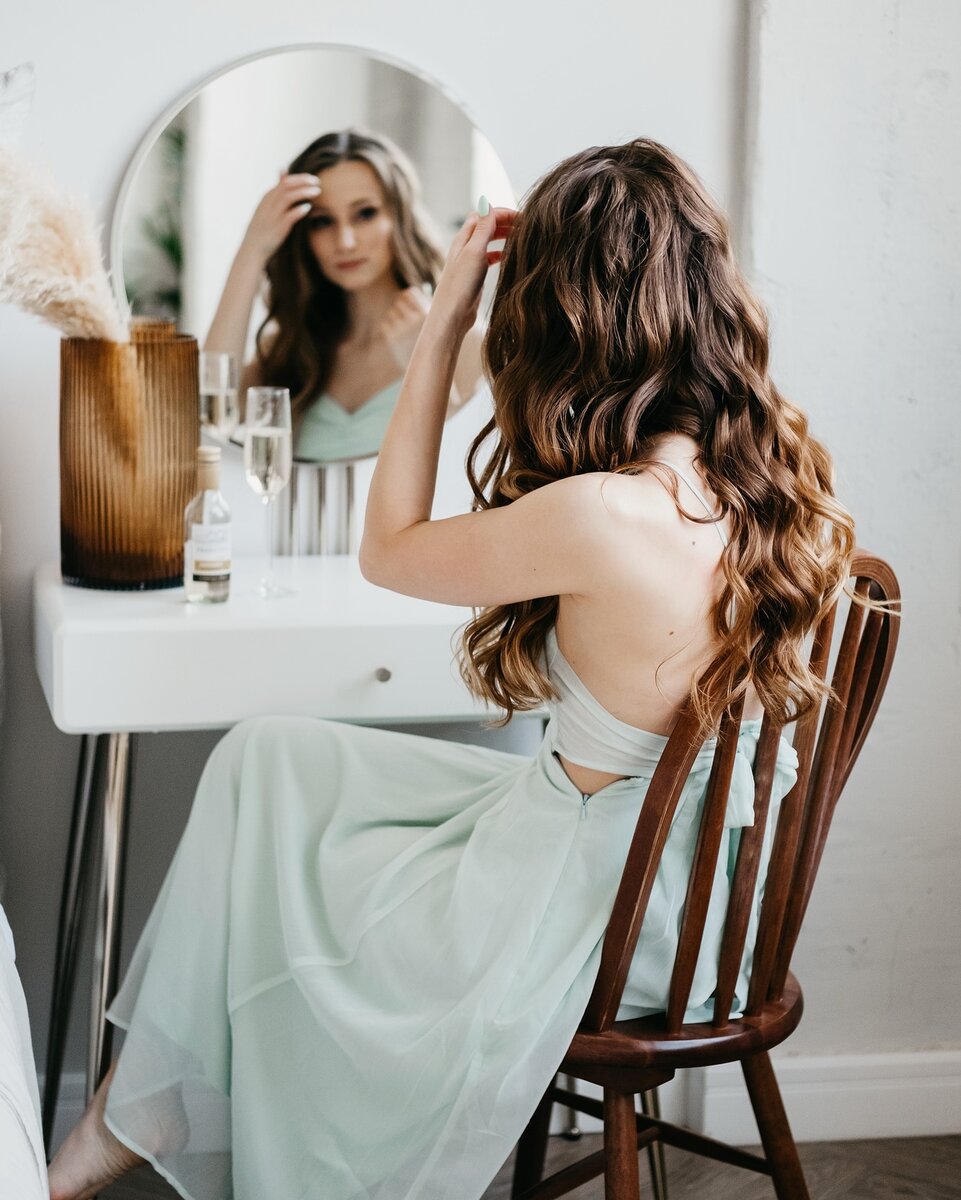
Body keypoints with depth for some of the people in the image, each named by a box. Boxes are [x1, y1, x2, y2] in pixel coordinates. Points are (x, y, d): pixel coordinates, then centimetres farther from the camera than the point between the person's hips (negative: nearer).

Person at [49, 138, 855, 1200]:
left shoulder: (600, 517, -31)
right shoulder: (775, 466, -8)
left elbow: (389, 550, -11)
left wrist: (443, 325, -8)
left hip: (586, 922, -7)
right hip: (684, 879, 8)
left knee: (251, 874, 17)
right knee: (262, 759, 16)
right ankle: (139, 1113, 27)